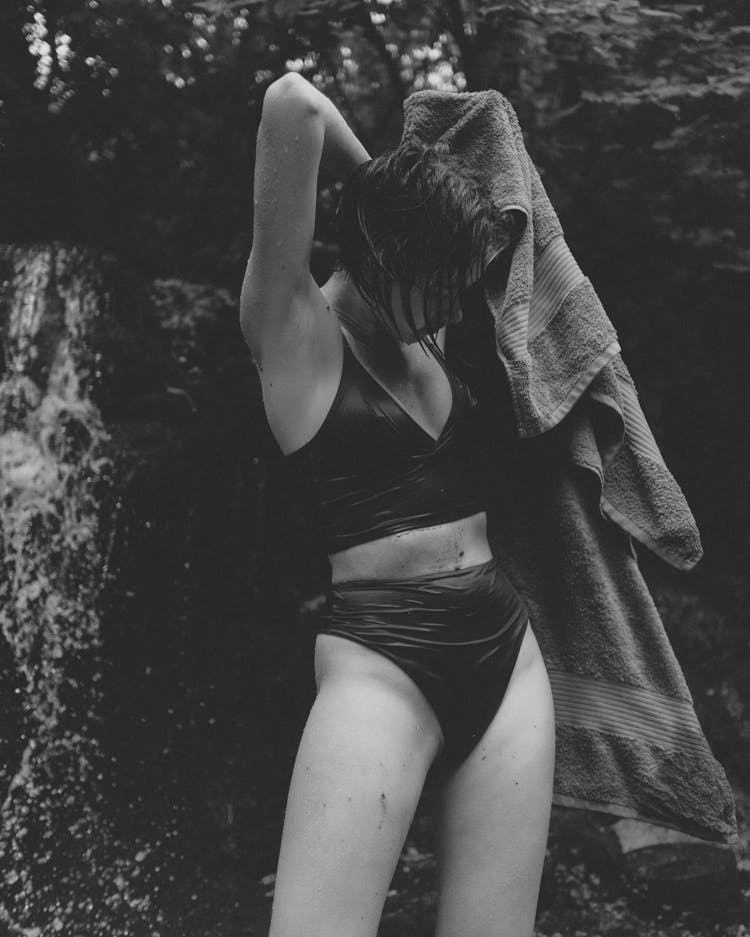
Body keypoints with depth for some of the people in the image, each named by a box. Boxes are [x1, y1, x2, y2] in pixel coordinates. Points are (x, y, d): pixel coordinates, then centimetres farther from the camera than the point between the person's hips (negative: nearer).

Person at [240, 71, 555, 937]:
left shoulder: (428, 336, 14)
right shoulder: (295, 328, -3)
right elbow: (292, 104, -12)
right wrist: (372, 181, 5)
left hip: (506, 651, 7)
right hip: (381, 656, -6)